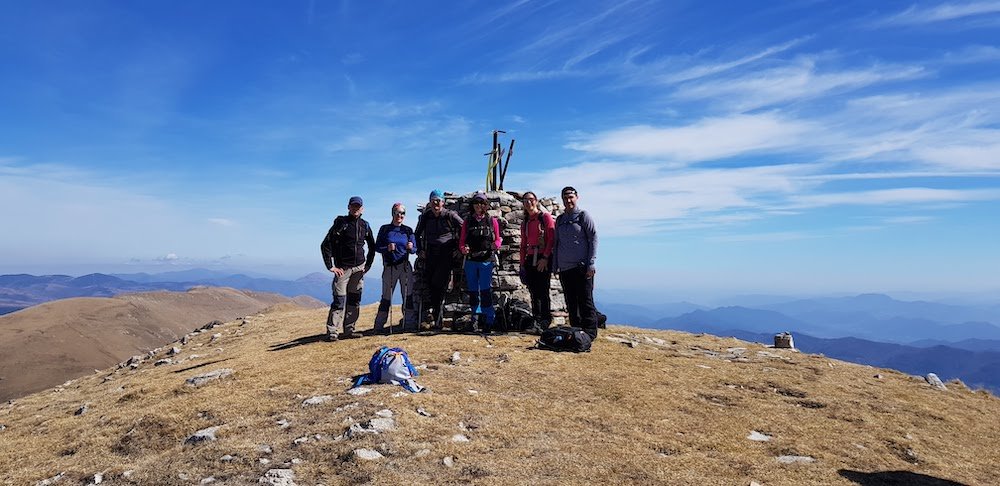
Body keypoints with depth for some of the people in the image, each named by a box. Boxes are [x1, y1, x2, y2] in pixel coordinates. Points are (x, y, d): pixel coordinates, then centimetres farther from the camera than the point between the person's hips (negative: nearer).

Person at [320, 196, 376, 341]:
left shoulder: (365, 226, 9)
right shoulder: (340, 223, -5)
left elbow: (372, 247, 20)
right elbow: (325, 245, -8)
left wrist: (368, 265, 11)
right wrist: (331, 267, -12)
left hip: (359, 269, 5)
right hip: (343, 268, -5)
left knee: (354, 300, 7)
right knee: (339, 300, -10)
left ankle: (349, 330, 15)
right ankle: (331, 332, -7)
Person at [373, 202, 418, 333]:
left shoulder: (408, 230, 9)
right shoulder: (385, 229, 3)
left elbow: (415, 249, 8)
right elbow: (377, 247, 2)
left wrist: (410, 248, -15)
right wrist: (387, 248, -17)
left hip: (405, 266, 2)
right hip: (390, 266, -2)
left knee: (408, 295, 2)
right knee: (387, 297, -3)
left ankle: (410, 323, 9)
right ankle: (379, 326, 3)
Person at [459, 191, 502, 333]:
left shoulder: (492, 221, 8)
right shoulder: (467, 221, 12)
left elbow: (498, 239, 11)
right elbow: (461, 241, 12)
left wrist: (496, 244, -12)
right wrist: (463, 249, -10)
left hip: (486, 261, -3)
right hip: (470, 261, 3)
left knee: (485, 290, -8)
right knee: (473, 291, 7)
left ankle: (489, 321, -2)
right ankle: (475, 318, 18)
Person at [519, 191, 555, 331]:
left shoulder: (545, 217, -1)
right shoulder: (525, 222, 16)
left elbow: (551, 239, -8)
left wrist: (545, 258, -15)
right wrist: (522, 263, 12)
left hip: (543, 258, -6)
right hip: (530, 259, 6)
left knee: (543, 291, -8)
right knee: (534, 293, 6)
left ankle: (545, 322, -1)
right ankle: (536, 320, 13)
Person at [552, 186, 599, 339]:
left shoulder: (583, 216, 0)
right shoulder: (559, 219, 15)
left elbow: (594, 239, -5)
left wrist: (591, 263, -12)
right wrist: (555, 266, 13)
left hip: (582, 267, -5)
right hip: (564, 268, 5)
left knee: (585, 301, -5)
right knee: (571, 303, 8)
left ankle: (590, 332, 1)